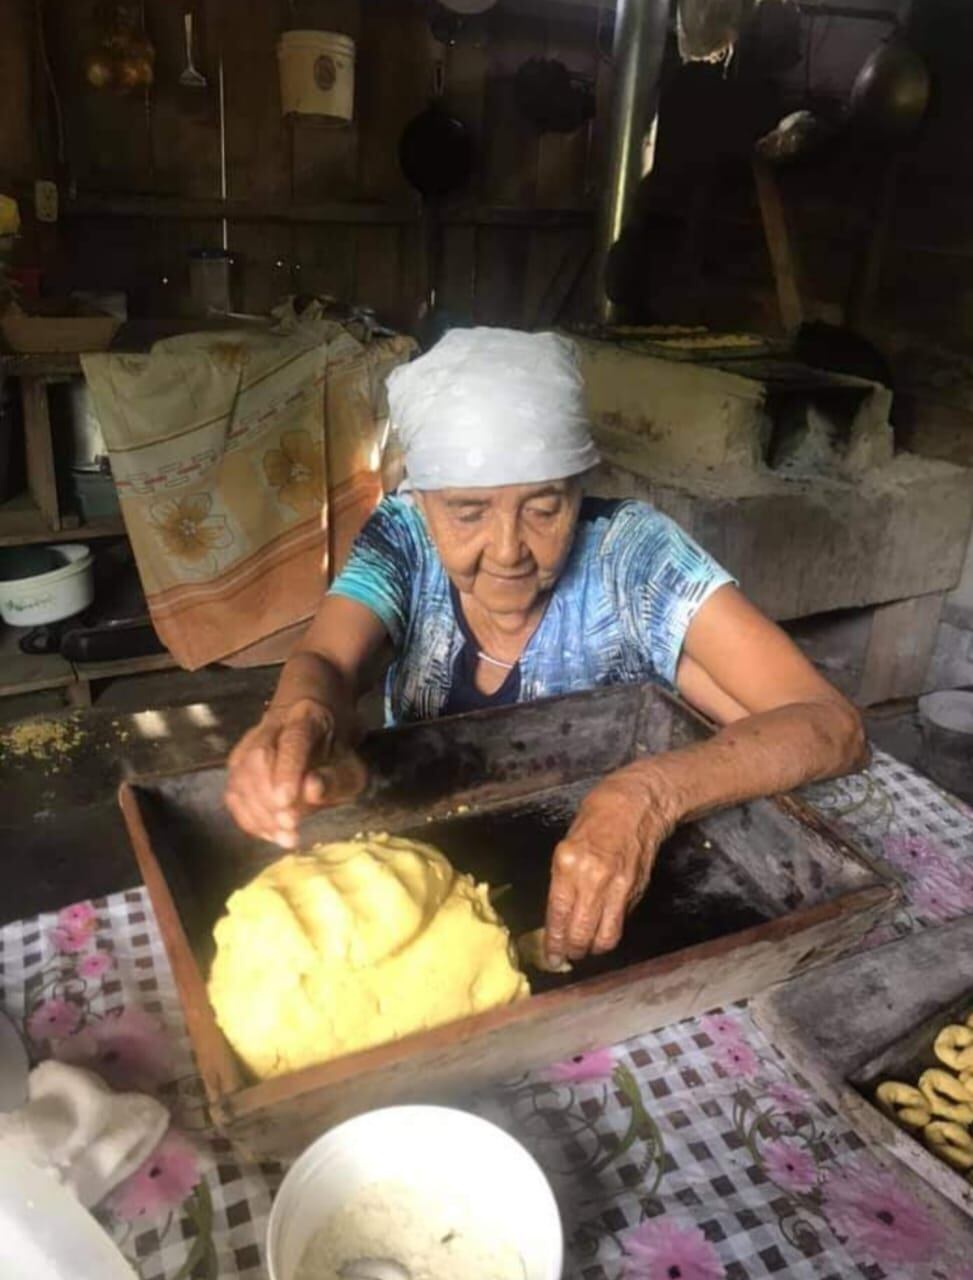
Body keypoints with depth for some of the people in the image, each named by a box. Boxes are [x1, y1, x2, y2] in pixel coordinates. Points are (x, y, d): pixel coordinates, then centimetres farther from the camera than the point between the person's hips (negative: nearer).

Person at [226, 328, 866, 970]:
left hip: (601, 907, -1)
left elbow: (834, 726, -26)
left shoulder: (631, 553, -19)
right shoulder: (403, 539, -11)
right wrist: (302, 715, -50)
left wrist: (651, 794, -43)